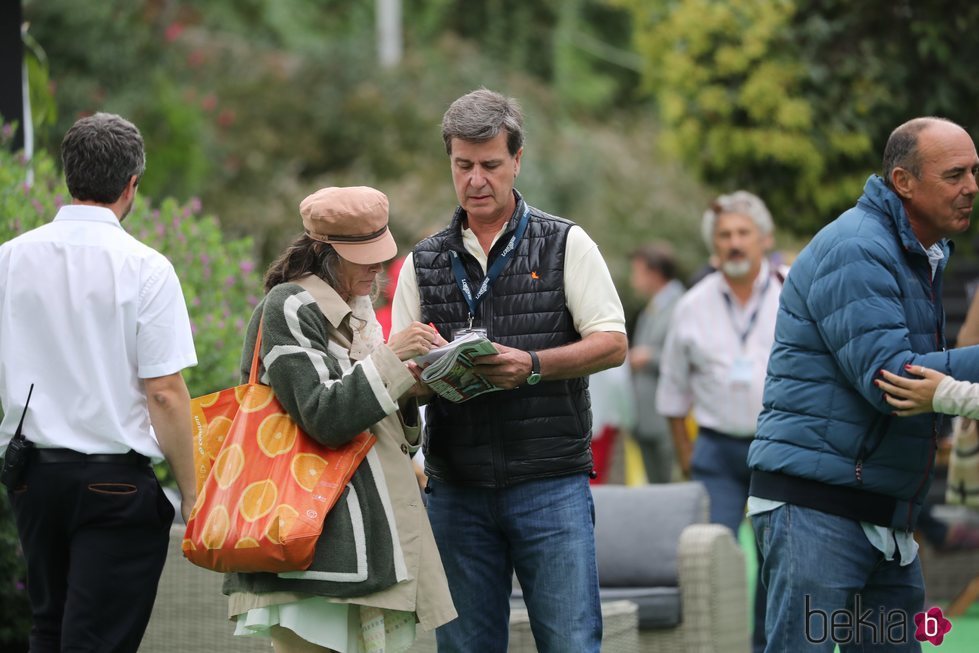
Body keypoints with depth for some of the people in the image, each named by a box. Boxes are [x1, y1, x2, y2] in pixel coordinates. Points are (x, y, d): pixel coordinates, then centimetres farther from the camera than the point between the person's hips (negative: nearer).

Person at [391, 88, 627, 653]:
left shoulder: (566, 244, 5)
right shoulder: (424, 262, 13)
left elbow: (613, 344, -3)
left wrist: (532, 365, -20)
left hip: (550, 484, -3)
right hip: (456, 488, 3)